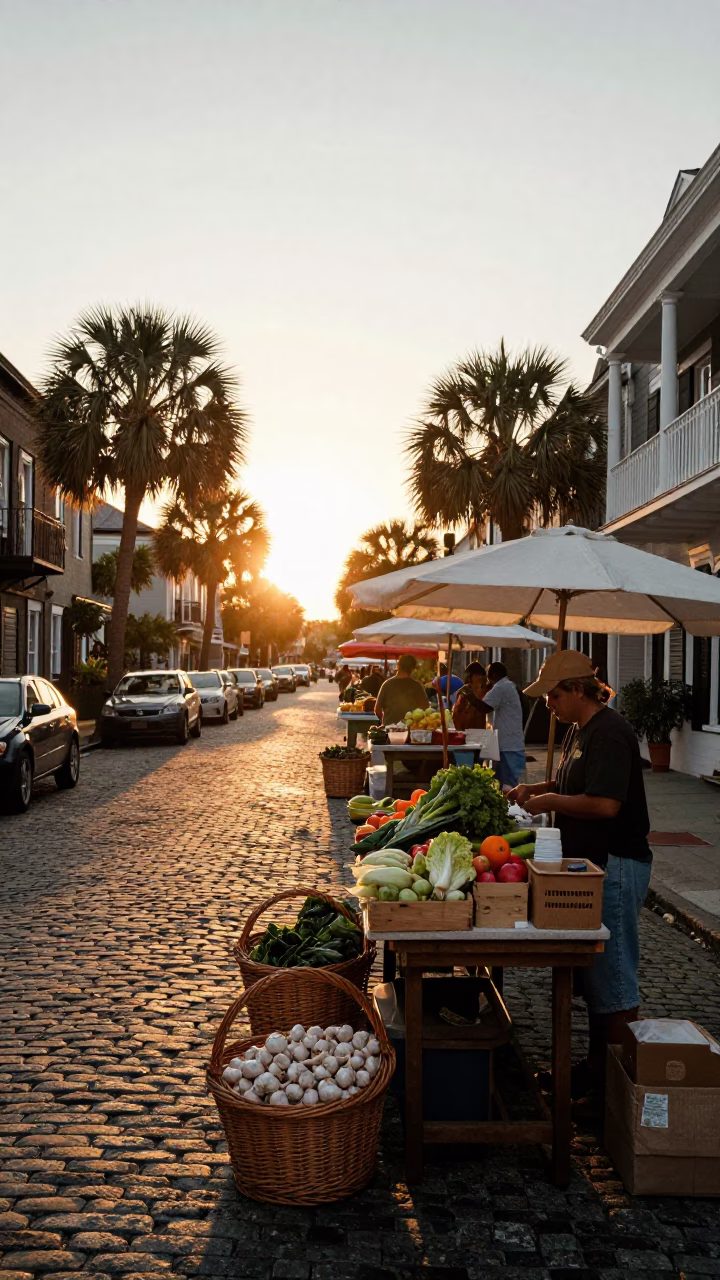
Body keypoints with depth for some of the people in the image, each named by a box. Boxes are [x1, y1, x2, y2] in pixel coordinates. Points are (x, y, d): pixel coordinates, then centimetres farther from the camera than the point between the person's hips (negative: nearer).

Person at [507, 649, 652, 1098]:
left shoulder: (609, 733, -20)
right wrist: (535, 790, 8)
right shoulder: (580, 730, 11)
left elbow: (605, 803, -28)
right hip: (590, 863, 10)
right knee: (595, 971, 18)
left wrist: (552, 802, -16)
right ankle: (598, 1062, 30)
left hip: (616, 866, -10)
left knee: (613, 976, 0)